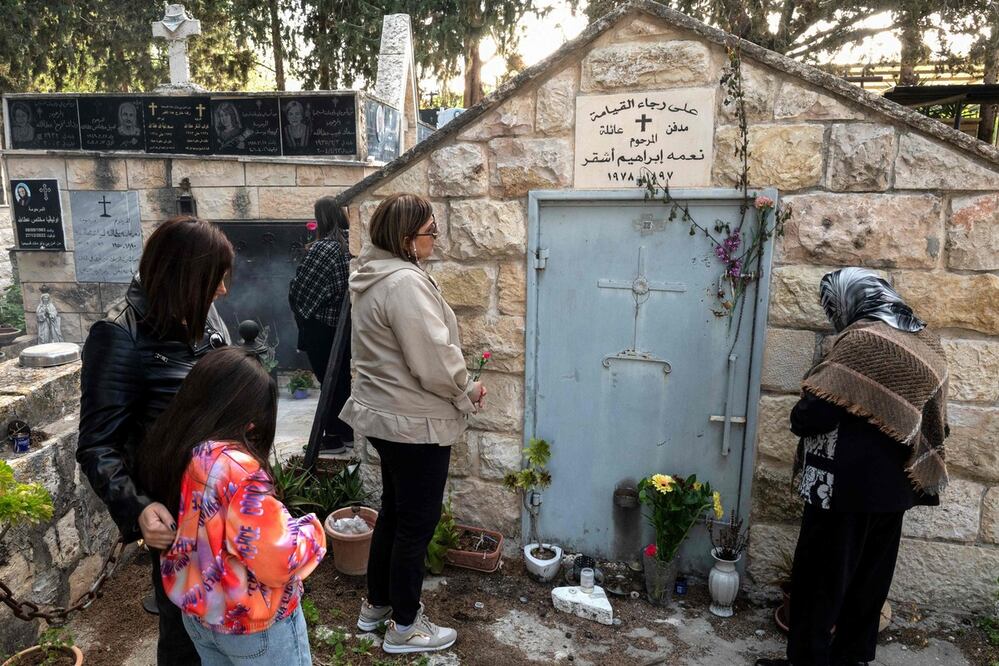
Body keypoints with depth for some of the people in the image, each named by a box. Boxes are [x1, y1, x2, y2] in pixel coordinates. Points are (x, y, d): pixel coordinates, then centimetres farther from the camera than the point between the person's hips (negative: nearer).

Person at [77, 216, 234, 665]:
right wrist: (136, 508, -33)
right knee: (186, 628, 15)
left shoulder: (202, 315, -1)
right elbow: (97, 446, -18)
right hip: (175, 509, -6)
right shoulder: (121, 336, -20)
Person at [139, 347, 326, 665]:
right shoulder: (234, 467, -32)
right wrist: (312, 530, -13)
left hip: (196, 611, 7)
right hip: (253, 625, -7)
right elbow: (279, 558, -28)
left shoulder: (167, 448, -7)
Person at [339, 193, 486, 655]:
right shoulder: (406, 282, -24)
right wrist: (467, 392, -7)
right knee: (417, 521, 5)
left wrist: (457, 389, 13)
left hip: (385, 414, 10)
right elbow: (434, 361, -26)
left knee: (394, 511, 22)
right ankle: (404, 628, 22)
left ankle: (376, 605, 38)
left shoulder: (376, 277, 9)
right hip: (415, 422, -10)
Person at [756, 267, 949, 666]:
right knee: (869, 575, 18)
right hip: (893, 484, 8)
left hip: (849, 484, -8)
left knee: (820, 576, 5)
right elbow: (934, 422, 15)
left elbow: (809, 416, -24)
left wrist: (801, 412, -3)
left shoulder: (862, 340, -19)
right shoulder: (925, 342, 7)